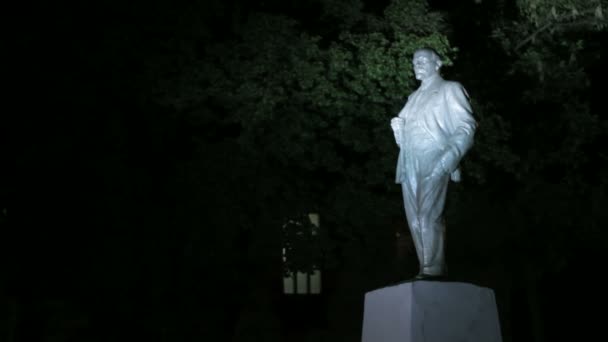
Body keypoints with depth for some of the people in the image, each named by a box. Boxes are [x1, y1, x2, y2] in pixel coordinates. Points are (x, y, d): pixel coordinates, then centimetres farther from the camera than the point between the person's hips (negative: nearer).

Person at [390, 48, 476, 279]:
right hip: (409, 164, 7)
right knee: (415, 219, 0)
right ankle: (428, 270, 2)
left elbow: (466, 126, -2)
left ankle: (433, 270, -18)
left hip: (433, 162, -6)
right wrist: (398, 128, 5)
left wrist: (450, 157, -17)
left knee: (428, 216, -18)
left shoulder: (449, 89, 9)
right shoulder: (414, 97, 29)